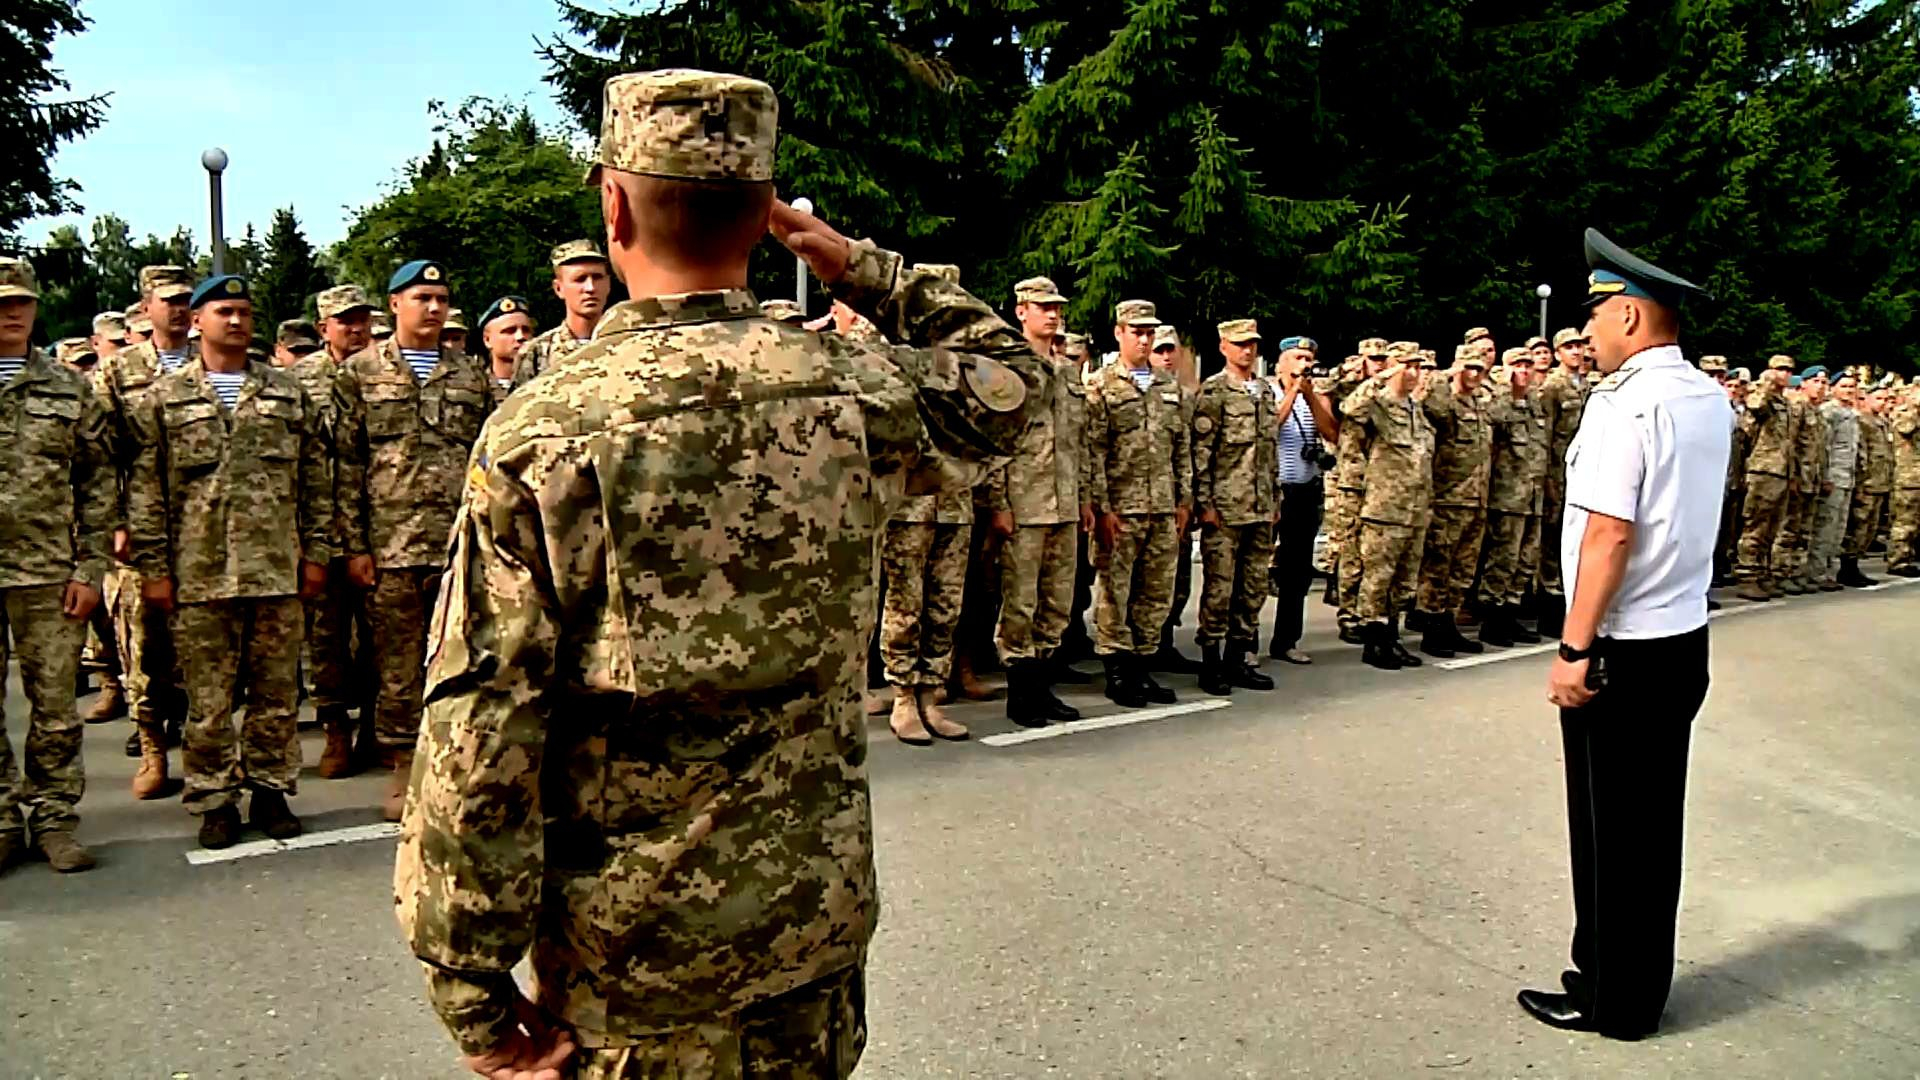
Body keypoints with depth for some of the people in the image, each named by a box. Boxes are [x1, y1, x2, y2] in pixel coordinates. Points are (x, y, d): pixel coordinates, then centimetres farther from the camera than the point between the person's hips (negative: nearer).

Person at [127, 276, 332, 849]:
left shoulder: (289, 393, 10)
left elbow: (316, 480, 10)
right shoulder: (165, 398, 6)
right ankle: (215, 799, 17)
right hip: (199, 575, -1)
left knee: (277, 692, 7)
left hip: (278, 570, 1)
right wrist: (153, 568, -2)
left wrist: (315, 552, 4)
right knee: (208, 699, 5)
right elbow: (144, 490, 4)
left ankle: (270, 790, 20)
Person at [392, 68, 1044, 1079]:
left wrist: (472, 983, -8)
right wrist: (858, 265, 10)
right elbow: (1008, 375, 13)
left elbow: (477, 739, -18)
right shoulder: (855, 393, -9)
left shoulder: (542, 430, -18)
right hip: (818, 918, 3)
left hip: (630, 952, -2)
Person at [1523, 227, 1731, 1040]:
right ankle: (1640, 985, 30)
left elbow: (1608, 537, -22)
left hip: (1623, 650, -8)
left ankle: (1611, 999, 19)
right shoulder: (1711, 400, 8)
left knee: (1610, 826, 5)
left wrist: (1574, 649, -18)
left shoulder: (1623, 403, -18)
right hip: (1685, 641, 8)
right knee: (1656, 821, 17)